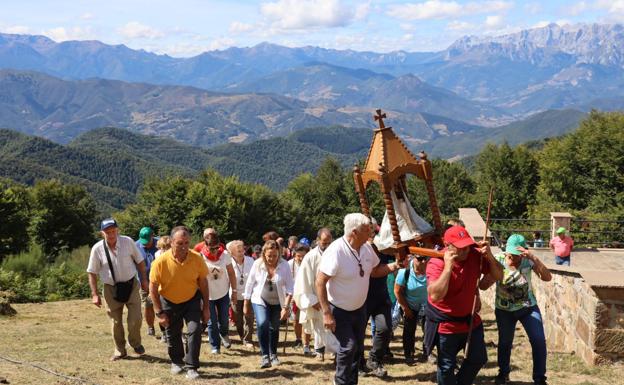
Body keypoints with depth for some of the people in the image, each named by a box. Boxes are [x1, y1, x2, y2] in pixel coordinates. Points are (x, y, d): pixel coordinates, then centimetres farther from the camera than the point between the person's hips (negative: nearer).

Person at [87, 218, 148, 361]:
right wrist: (95, 294, -5)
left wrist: (144, 280, 7)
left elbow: (139, 261, 3)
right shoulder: (97, 249, -13)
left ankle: (135, 343, 26)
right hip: (111, 289, 0)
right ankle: (120, 350, 30)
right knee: (116, 322, 10)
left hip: (131, 285, 0)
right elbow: (92, 273, -3)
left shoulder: (128, 242, -12)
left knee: (135, 318, -3)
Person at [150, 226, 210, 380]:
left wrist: (206, 307, -5)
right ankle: (176, 362, 39)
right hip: (169, 302, 0)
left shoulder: (197, 259, -23)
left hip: (192, 300, 0)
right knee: (172, 334, 14)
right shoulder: (161, 262, -27)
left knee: (194, 330, -14)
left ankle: (191, 367, -3)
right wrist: (160, 313, -15)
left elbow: (203, 283, -8)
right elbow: (153, 288, -16)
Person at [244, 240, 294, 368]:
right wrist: (246, 304, 0)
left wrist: (286, 307, -20)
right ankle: (264, 355, -11)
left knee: (274, 328, 13)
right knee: (262, 324, -22)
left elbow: (289, 288, -14)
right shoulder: (257, 264, -14)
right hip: (260, 300, -1)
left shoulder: (284, 265, -16)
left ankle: (273, 354, 34)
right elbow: (249, 284, -4)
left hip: (277, 302, 1)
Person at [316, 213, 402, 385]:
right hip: (339, 310, -7)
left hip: (360, 307, 7)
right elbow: (320, 282, -24)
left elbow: (374, 271, 10)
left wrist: (394, 266, -10)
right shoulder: (336, 251, -28)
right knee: (349, 346, -11)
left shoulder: (367, 248, -7)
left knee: (358, 348, 14)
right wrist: (326, 313, -25)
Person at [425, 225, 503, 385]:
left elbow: (498, 276, -2)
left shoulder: (475, 255, -10)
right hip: (445, 323, -5)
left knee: (479, 358, 17)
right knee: (447, 366, 4)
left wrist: (490, 256, -20)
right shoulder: (436, 263, -24)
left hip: (470, 318, 6)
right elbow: (435, 296, -35)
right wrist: (448, 267, -37)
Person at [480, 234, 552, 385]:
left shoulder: (528, 260, -19)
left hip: (528, 307, 0)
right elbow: (482, 286, -23)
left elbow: (547, 278, -32)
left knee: (539, 341, -10)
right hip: (504, 310, 0)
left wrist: (534, 258, -43)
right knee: (505, 343, 12)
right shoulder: (498, 261, -19)